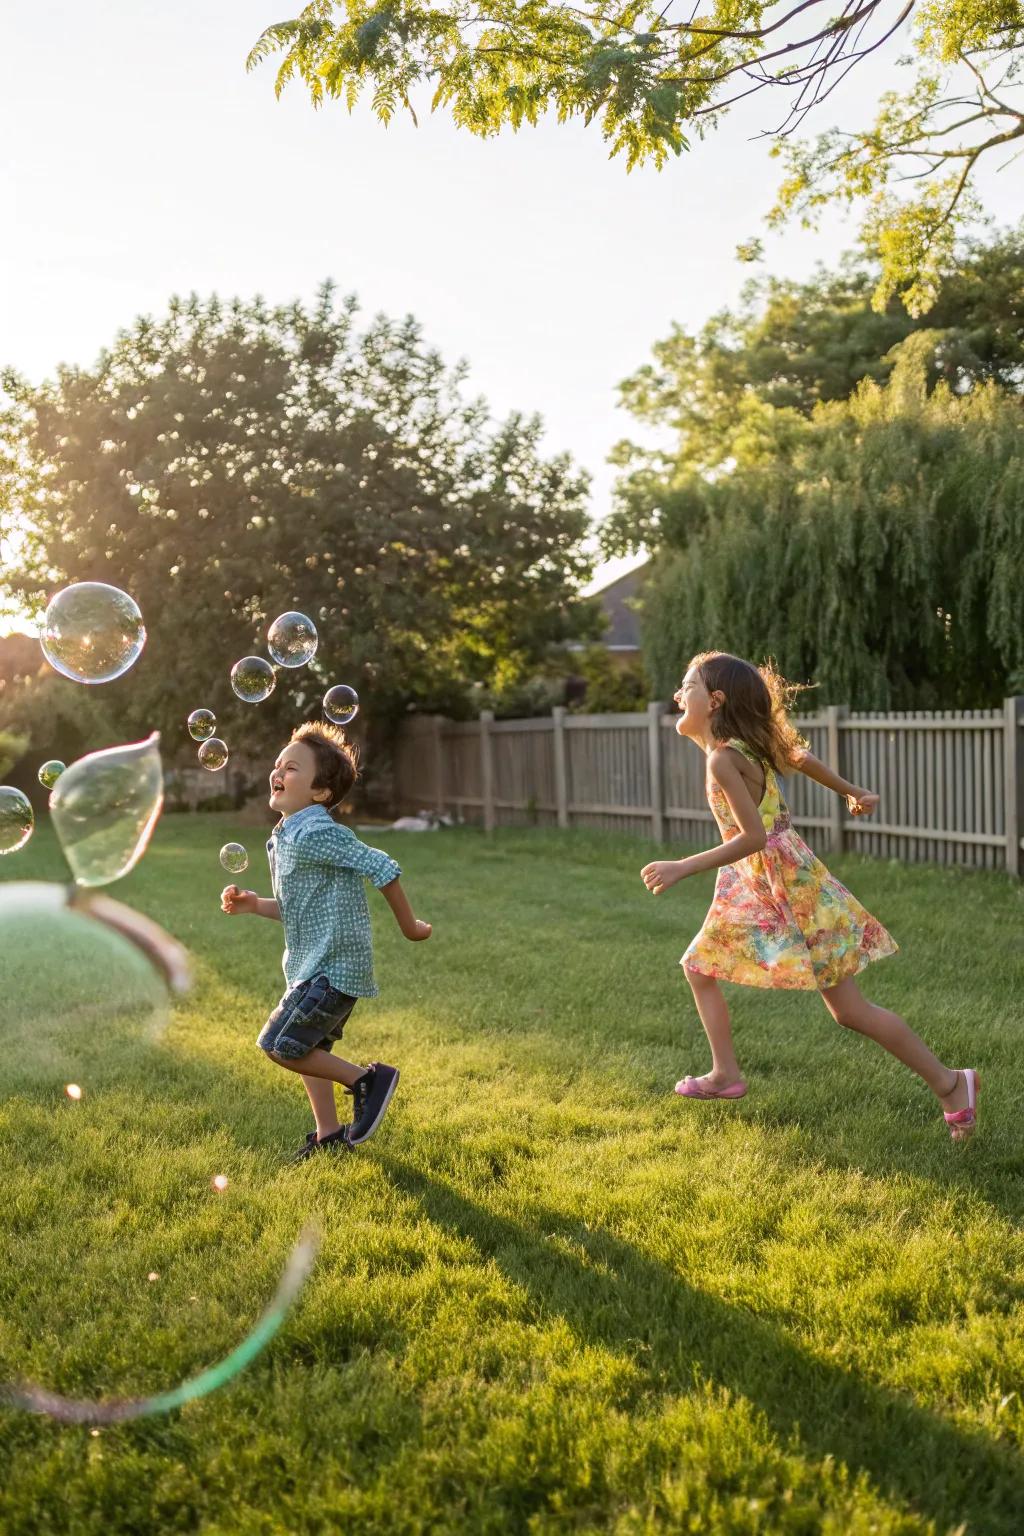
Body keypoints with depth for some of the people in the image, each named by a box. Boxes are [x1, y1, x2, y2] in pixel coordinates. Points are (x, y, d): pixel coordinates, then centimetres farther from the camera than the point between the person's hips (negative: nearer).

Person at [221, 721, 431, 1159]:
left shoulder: (315, 833, -20)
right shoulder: (285, 837, 11)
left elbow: (383, 868, -20)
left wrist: (409, 926, -11)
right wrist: (252, 904, 4)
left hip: (333, 966, -10)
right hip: (314, 964, 10)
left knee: (280, 1045, -9)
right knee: (305, 1048, 18)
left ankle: (366, 1078, 3)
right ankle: (330, 1135, 30)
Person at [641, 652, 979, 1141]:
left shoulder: (723, 759, -22)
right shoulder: (744, 744, 6)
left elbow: (753, 837, -26)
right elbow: (801, 759, 19)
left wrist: (682, 868, -26)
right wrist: (852, 792, 33)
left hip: (784, 883, -10)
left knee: (849, 1010, -3)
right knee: (699, 966, 11)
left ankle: (949, 1083, 6)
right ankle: (726, 1074, 18)